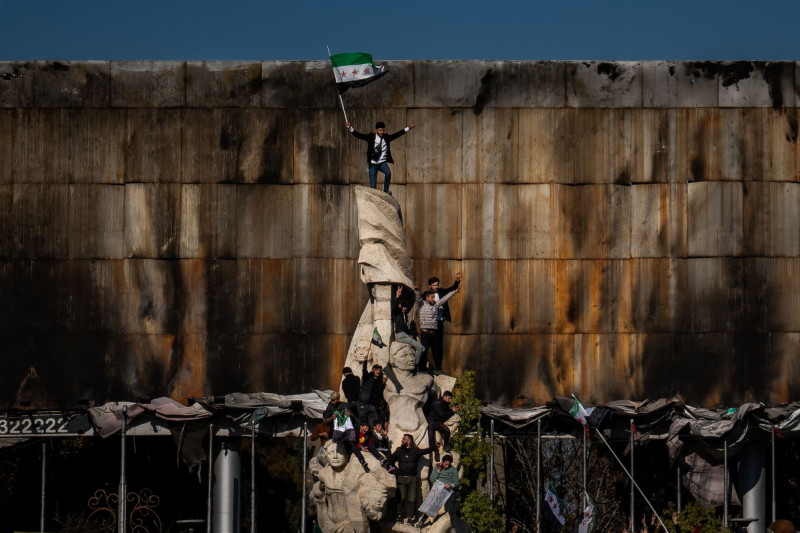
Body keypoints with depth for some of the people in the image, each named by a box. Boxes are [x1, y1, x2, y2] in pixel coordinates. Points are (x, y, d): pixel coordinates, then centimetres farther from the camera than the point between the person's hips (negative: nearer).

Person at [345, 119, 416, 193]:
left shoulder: (386, 137, 4)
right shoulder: (371, 137, -3)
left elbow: (398, 134, 6)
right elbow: (358, 135, -8)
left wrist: (409, 128, 2)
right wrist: (349, 128, -20)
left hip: (382, 162, 1)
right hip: (373, 164, -1)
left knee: (388, 172, -29)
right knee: (373, 186, -3)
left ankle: (386, 191, -15)